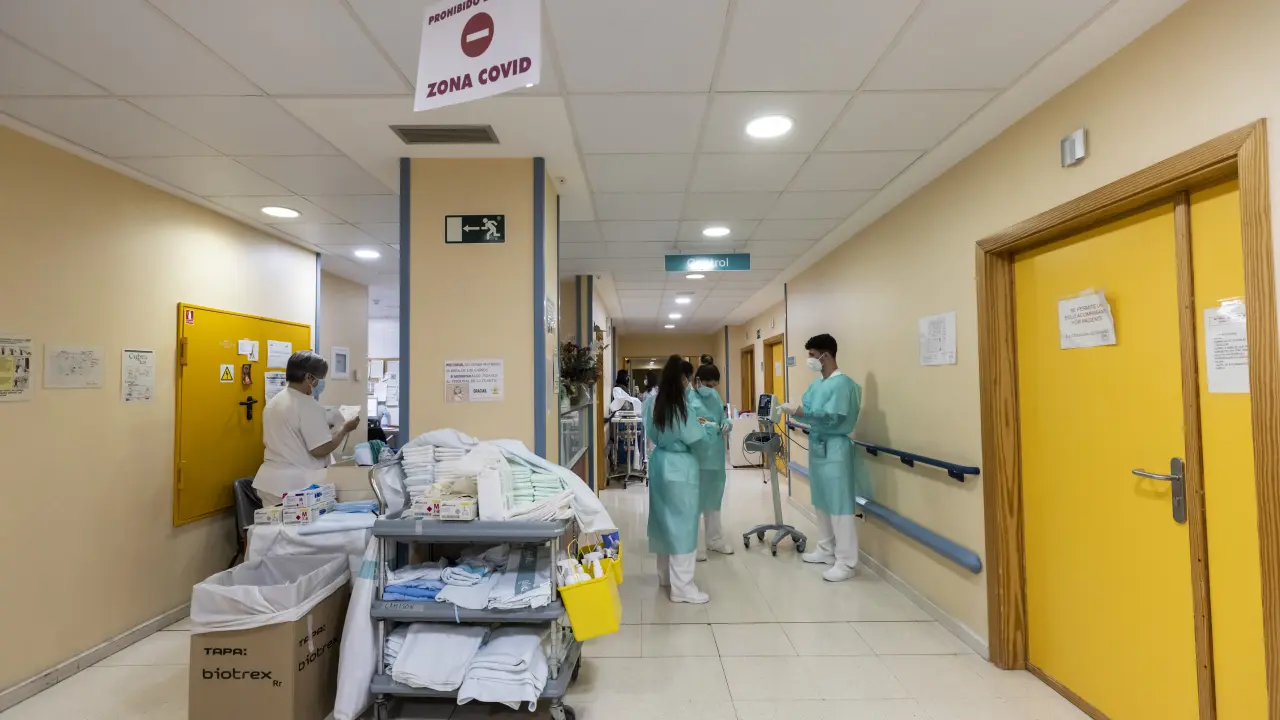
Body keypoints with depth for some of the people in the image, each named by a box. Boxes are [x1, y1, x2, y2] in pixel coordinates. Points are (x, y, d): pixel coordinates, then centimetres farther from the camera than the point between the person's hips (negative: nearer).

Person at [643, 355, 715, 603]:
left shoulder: (652, 403, 2)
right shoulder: (681, 406, -20)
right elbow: (697, 439, -11)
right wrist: (706, 427, 8)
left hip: (659, 463, 8)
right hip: (679, 467, -8)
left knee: (664, 520, 18)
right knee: (682, 524, -1)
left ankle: (666, 575, 33)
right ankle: (681, 587, 5)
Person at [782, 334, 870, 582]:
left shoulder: (843, 383, -15)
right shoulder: (817, 383, 11)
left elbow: (831, 417, -23)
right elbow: (807, 410, 10)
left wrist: (798, 411, -28)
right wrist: (790, 408, -8)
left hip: (835, 448, -9)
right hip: (817, 446, 9)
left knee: (839, 505, -3)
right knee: (821, 502, 17)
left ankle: (846, 562, 4)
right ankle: (826, 549, 30)